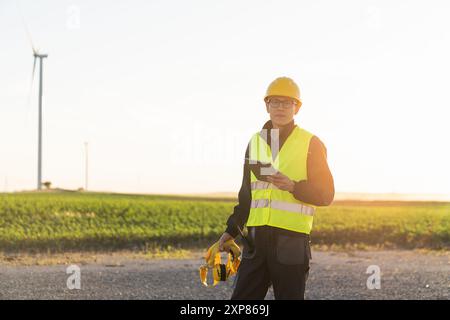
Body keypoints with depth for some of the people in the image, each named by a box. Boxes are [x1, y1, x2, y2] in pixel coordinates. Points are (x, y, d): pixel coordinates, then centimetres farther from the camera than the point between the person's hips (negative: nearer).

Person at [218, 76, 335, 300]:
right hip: (256, 237, 5)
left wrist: (293, 187, -21)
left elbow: (326, 195, -5)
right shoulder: (256, 142, 15)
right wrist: (231, 230, 18)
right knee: (241, 299, 3)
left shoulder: (311, 144, 0)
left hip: (292, 240, -5)